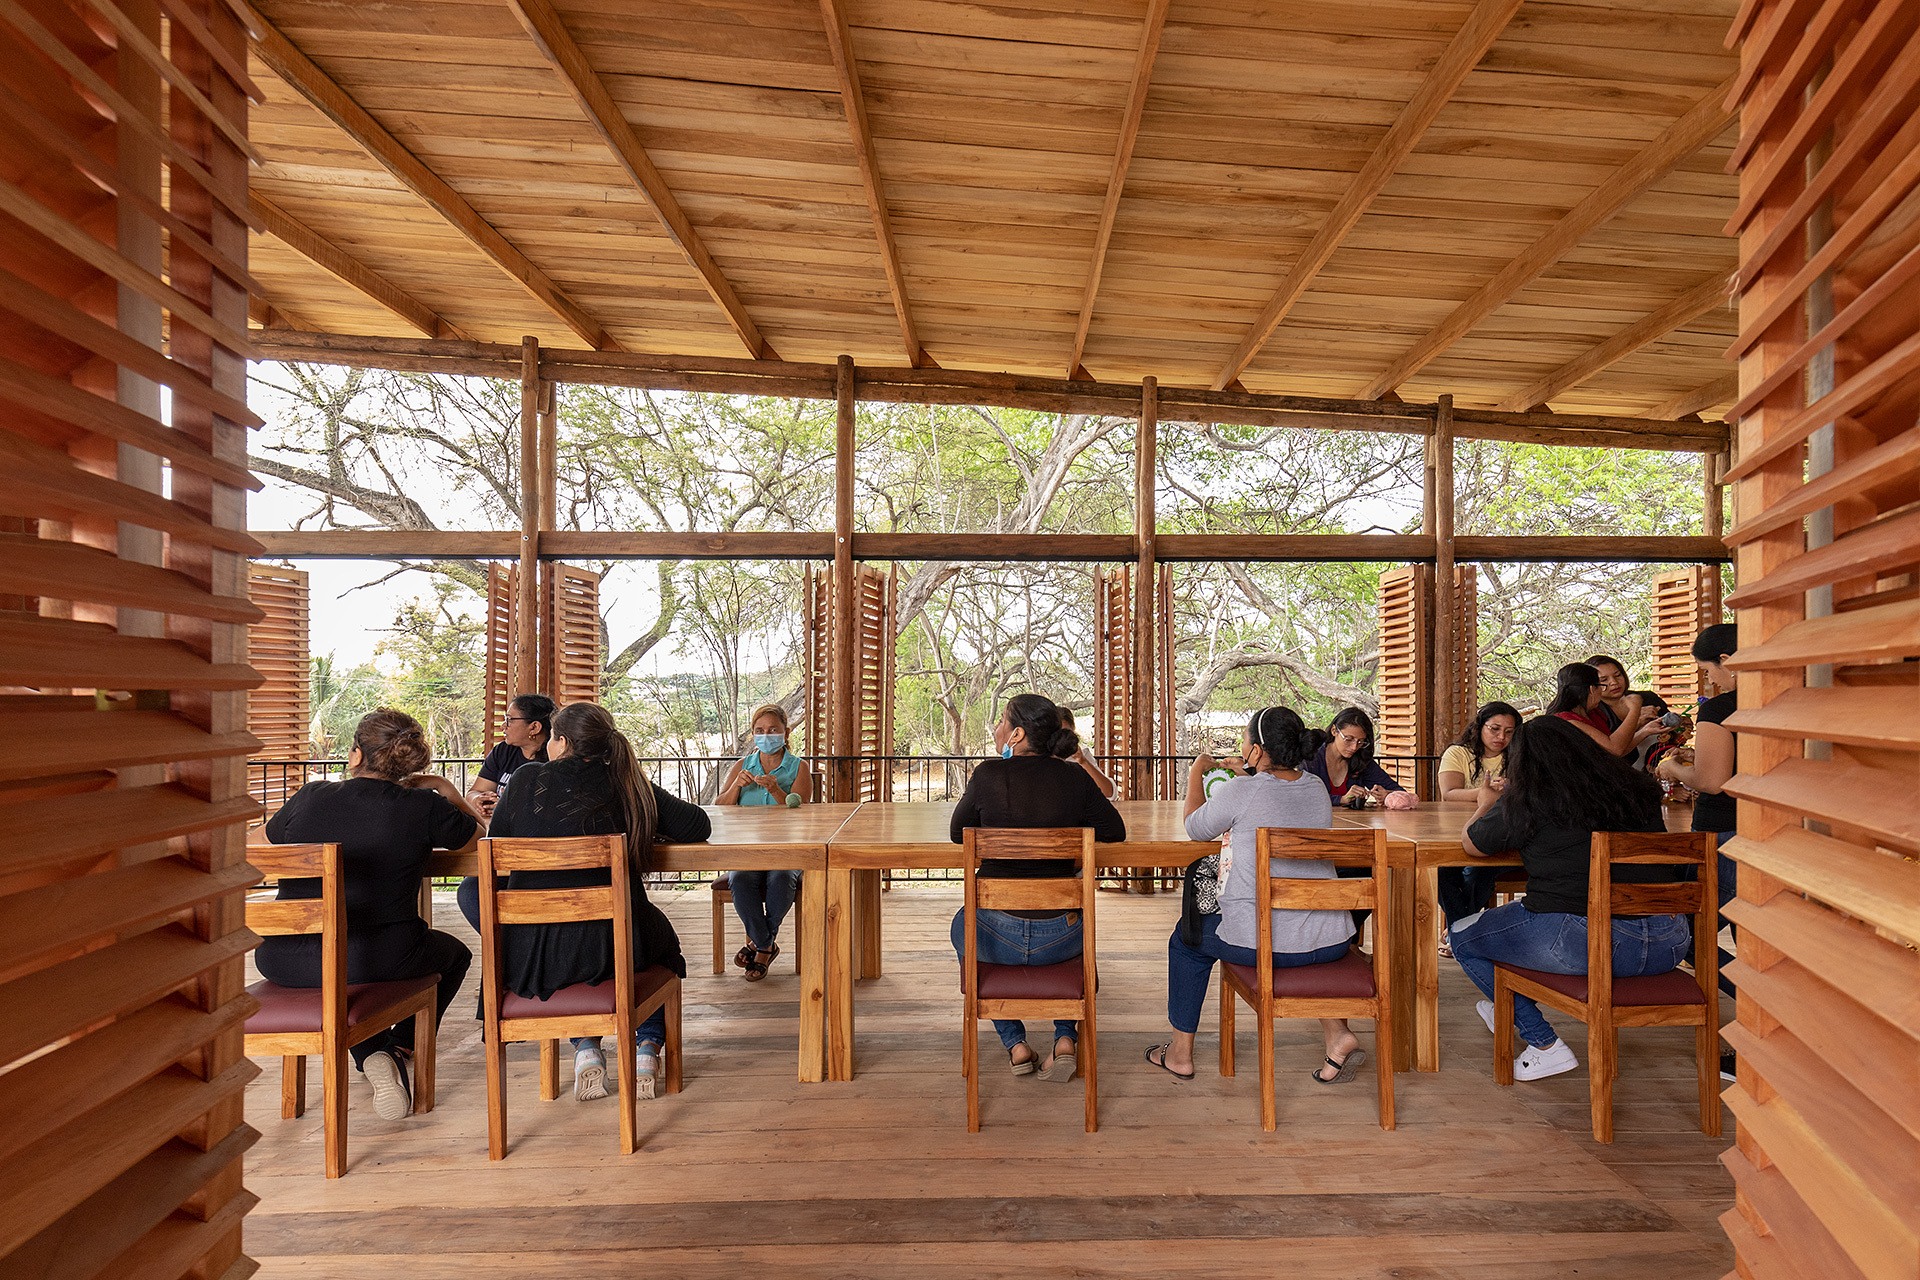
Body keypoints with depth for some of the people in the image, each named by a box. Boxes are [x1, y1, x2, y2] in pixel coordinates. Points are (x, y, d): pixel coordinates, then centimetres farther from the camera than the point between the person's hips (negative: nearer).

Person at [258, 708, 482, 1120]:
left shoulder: (310, 797, 1)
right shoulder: (423, 807, -7)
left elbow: (264, 840, 23)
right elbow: (474, 836, 13)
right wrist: (442, 787, 21)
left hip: (285, 962, 2)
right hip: (380, 961, -2)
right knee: (454, 953, 29)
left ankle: (372, 1057, 18)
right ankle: (400, 1051, 21)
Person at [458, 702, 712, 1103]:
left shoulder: (528, 779, -2)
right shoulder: (631, 786, -1)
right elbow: (698, 825, 3)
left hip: (531, 954, -1)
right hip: (615, 947, 1)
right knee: (663, 941, 36)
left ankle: (586, 1048, 23)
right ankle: (648, 1047, 22)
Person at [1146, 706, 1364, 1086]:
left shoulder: (1239, 792, -14)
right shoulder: (1318, 789, 3)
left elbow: (1195, 828, 5)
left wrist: (1196, 775, 19)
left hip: (1261, 943, -5)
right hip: (1332, 941, 6)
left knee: (1186, 940, 23)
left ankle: (1181, 1053, 33)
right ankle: (1336, 1033, 22)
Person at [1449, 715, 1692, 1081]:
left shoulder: (1527, 800, -7)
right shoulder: (1636, 787, 9)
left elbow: (1471, 843, 7)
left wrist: (1486, 806, 29)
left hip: (1586, 944, -7)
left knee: (1461, 936, 12)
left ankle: (1545, 1045, 14)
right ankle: (1512, 1011, 48)